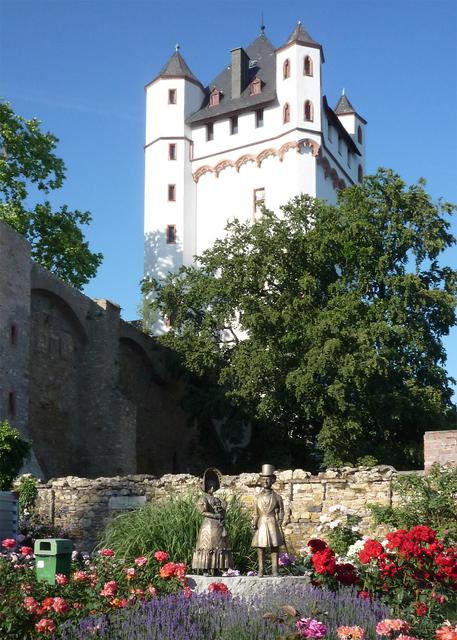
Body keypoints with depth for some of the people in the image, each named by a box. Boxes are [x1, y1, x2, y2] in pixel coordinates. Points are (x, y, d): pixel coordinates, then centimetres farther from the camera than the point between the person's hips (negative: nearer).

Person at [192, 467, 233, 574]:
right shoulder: (204, 498, 3)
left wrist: (222, 520, -6)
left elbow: (223, 513, 15)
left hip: (219, 528, 6)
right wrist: (215, 515, -16)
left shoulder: (218, 500, 21)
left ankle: (217, 572, 6)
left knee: (220, 549, 3)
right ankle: (206, 572, -7)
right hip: (209, 527, -6)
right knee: (207, 549, -9)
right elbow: (203, 511, -11)